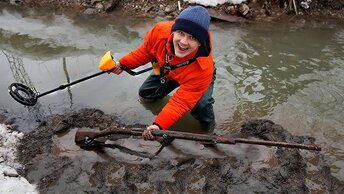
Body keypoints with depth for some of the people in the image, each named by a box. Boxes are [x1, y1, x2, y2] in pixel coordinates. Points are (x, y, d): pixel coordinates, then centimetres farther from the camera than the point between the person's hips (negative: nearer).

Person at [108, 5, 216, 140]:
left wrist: (159, 125, -48)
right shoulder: (160, 30, -36)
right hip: (167, 71, 4)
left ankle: (208, 125, 5)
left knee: (200, 106, -30)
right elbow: (145, 51, -12)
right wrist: (123, 64, -11)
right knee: (145, 95, 12)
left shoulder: (203, 69, -46)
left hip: (193, 80, -4)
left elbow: (181, 101, -40)